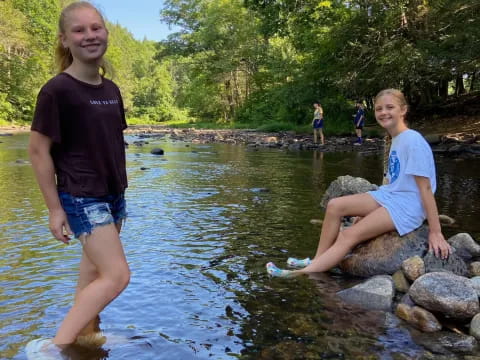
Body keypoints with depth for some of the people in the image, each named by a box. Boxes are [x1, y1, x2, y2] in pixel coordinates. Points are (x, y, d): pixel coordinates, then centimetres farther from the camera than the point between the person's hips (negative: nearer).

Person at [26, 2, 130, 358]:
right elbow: (38, 150, -13)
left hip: (113, 195, 8)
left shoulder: (111, 90, 6)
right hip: (82, 198, -7)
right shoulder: (57, 90, -15)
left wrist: (119, 191, 15)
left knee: (95, 270, 17)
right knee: (117, 275, -12)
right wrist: (55, 208, -14)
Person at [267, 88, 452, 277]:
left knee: (350, 235, -18)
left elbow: (425, 187, -18)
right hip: (388, 196, 8)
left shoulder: (413, 140, -16)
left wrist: (435, 232, -17)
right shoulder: (396, 140, 12)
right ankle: (317, 261, 1)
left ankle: (302, 274, -18)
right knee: (335, 205, -4)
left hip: (407, 206, -8)